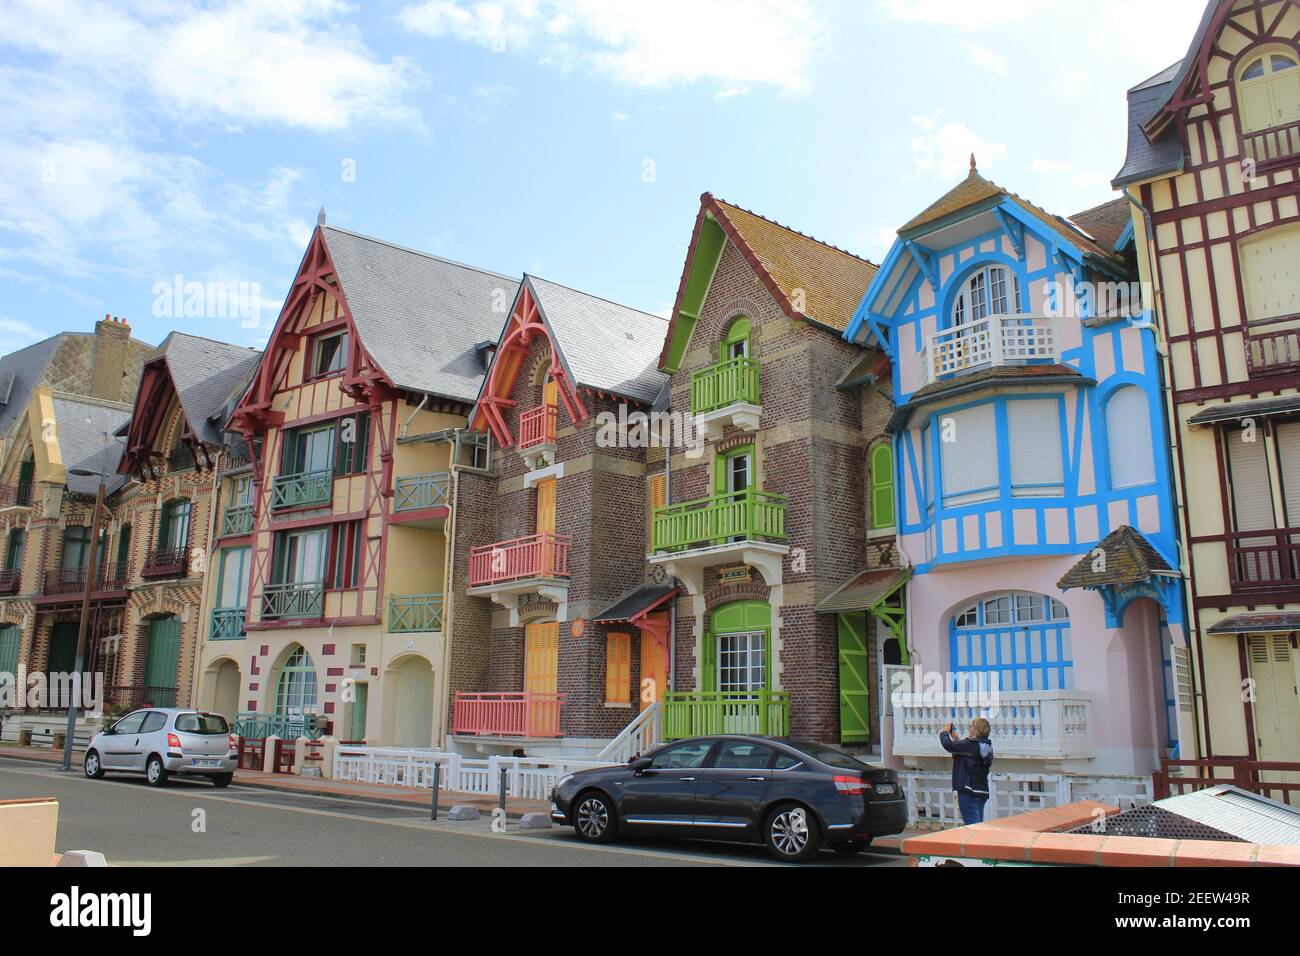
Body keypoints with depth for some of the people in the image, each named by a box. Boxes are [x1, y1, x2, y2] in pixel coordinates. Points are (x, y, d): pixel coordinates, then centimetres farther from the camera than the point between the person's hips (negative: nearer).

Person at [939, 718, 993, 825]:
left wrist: (945, 732, -1)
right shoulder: (986, 747, 10)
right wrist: (956, 739, 21)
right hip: (982, 791, 9)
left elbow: (948, 745, -20)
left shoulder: (971, 745, -17)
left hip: (969, 793, -9)